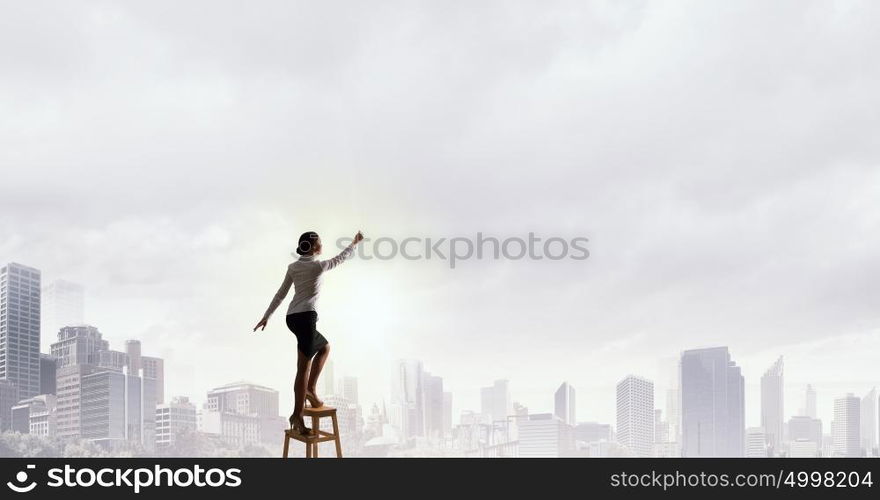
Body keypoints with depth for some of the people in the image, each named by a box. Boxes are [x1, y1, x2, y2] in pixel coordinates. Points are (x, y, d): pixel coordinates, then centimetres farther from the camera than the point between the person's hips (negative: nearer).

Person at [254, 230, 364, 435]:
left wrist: (266, 316, 21)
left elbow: (280, 294, 16)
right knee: (303, 368, -6)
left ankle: (311, 389, 10)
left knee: (324, 347, 21)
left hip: (292, 317, 8)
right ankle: (297, 415, -7)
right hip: (306, 317, -8)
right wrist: (354, 243, 29)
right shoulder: (318, 266, -3)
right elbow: (340, 258, 13)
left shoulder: (293, 267, 14)